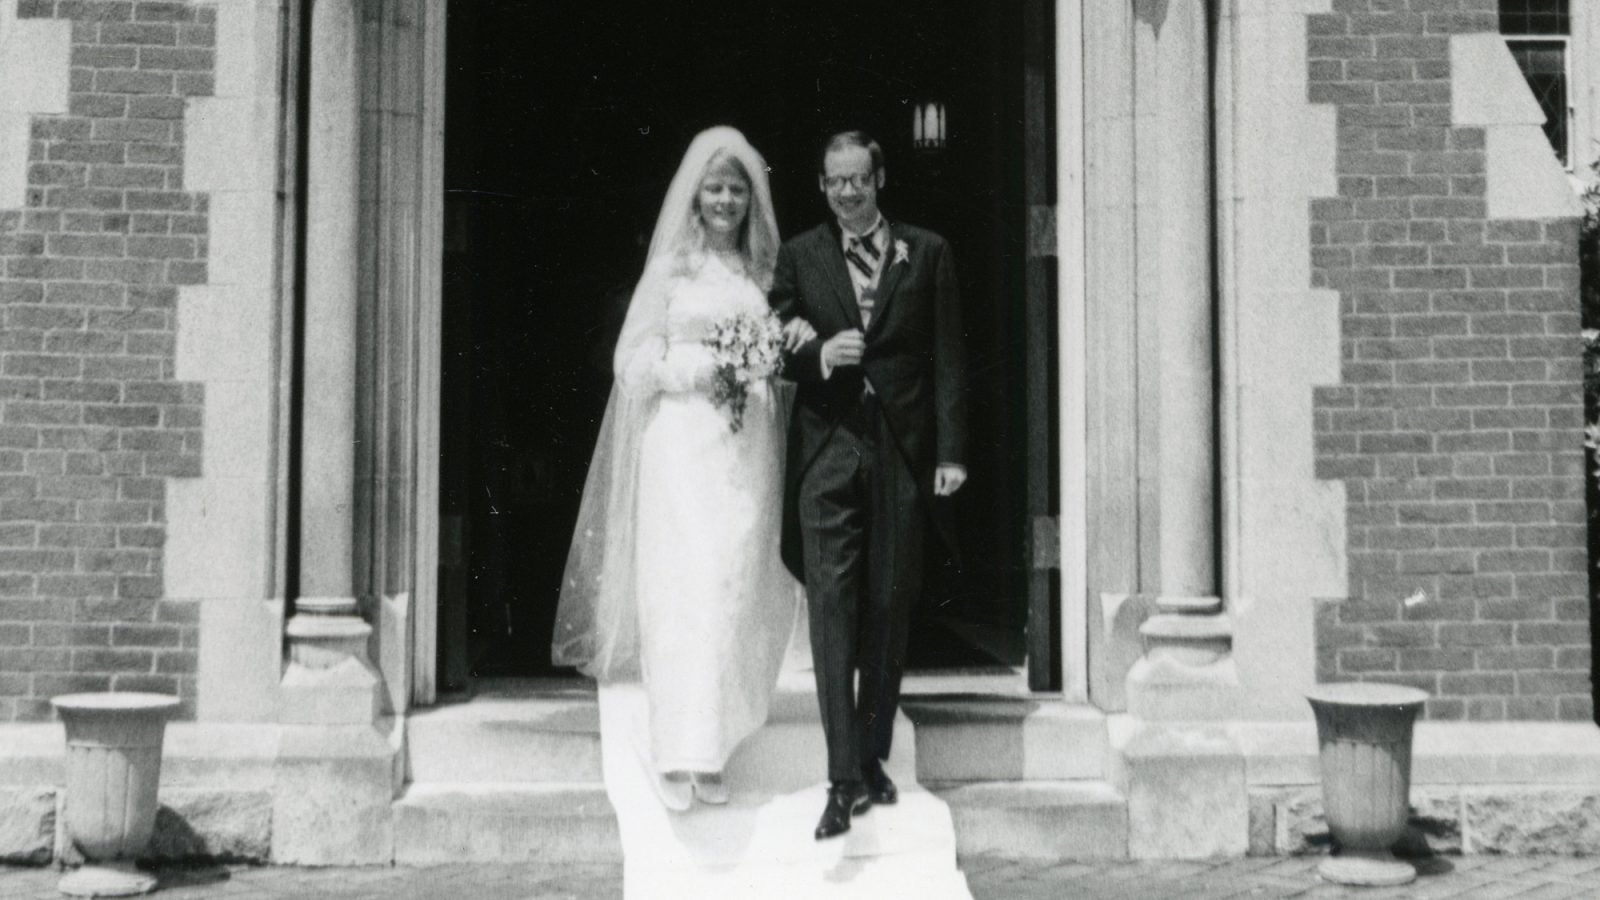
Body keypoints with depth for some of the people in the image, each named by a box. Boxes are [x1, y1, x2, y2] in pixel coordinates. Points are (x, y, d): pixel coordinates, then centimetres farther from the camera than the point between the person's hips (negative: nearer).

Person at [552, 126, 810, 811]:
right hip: (684, 445, -4)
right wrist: (705, 364, -12)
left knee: (738, 592, 2)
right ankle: (681, 756, -12)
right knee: (685, 588, -11)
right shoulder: (672, 266, 4)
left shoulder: (762, 268, 15)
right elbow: (635, 357, 0)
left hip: (750, 447, 4)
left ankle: (712, 750, 11)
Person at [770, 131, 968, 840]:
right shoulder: (799, 257, 9)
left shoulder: (927, 254, 7)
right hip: (828, 450, 0)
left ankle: (872, 761, 20)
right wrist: (817, 354, -13)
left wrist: (951, 452, -2)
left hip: (902, 453, 1)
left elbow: (947, 358, 4)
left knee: (888, 610, 7)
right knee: (832, 605, -9)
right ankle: (844, 778, -9)